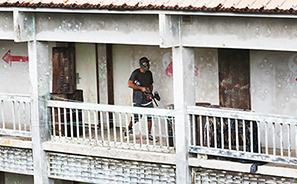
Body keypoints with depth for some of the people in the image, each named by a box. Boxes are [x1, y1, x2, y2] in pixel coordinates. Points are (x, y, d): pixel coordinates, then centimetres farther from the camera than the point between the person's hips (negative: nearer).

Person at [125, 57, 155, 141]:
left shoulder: (149, 73, 11)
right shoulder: (136, 73, -8)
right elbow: (130, 84, -14)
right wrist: (141, 88, -19)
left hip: (147, 99, 5)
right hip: (138, 100, -5)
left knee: (150, 116, -2)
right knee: (136, 117, -2)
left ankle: (149, 134, 7)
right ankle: (129, 128, 26)